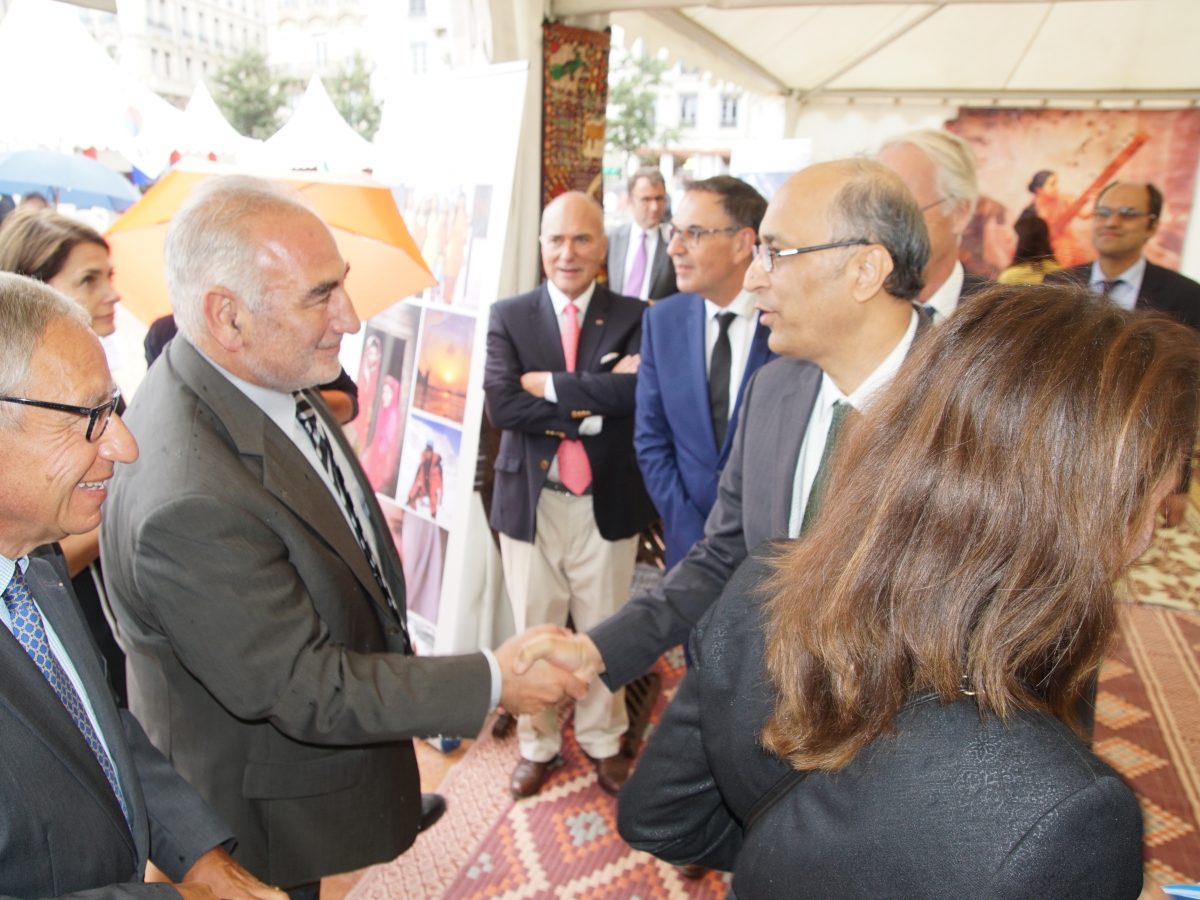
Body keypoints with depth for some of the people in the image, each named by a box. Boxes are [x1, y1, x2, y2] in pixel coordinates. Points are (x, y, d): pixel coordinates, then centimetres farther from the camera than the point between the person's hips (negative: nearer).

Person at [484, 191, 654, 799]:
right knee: (532, 632, 14)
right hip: (530, 500, 1)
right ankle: (537, 745, 36)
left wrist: (548, 384, -17)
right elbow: (501, 405, -15)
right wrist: (591, 403, -18)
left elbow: (634, 393, -21)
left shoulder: (632, 318, -2)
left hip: (607, 502, 0)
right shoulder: (508, 317, 0)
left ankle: (602, 739, 38)